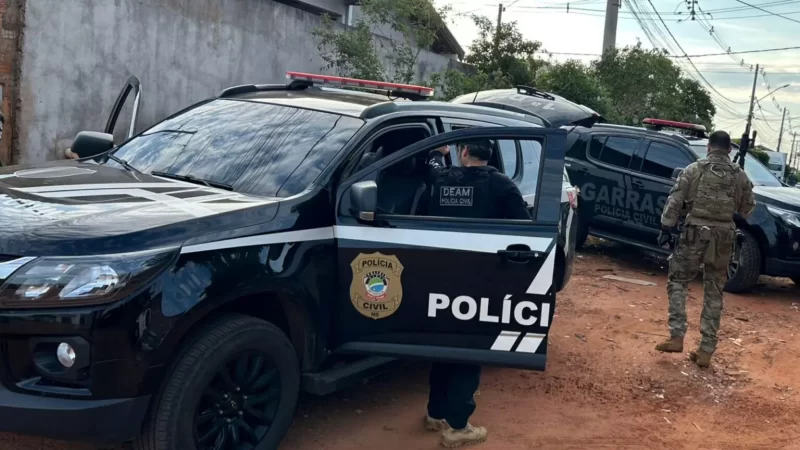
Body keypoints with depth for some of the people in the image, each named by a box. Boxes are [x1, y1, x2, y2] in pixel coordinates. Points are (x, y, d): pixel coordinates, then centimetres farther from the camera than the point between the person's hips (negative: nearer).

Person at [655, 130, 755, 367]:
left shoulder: (695, 169, -2)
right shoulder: (740, 175, 6)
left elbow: (675, 201, -5)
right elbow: (747, 210, 12)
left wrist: (666, 227, 0)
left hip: (696, 234, -3)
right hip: (724, 238, 3)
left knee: (678, 282, 11)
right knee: (714, 294, 9)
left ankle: (676, 337, -1)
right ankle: (706, 351, 10)